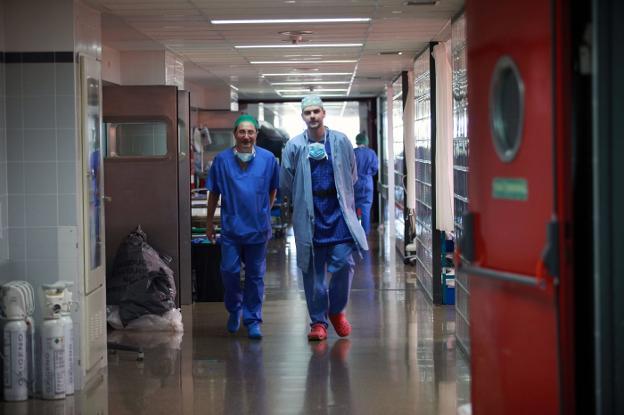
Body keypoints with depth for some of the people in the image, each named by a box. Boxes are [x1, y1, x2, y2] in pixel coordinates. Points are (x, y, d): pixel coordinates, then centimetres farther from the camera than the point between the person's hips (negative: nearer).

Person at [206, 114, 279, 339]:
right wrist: (209, 222, 10)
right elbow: (214, 193, 7)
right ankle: (234, 310, 24)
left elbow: (273, 190, 13)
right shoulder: (222, 159, -2)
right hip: (231, 226, 0)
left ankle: (253, 320, 16)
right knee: (229, 271, -2)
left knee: (255, 275, 6)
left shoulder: (268, 159, -2)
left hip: (258, 227, 0)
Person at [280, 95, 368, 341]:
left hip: (337, 210, 0)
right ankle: (318, 322, 12)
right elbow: (285, 182, 6)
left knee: (343, 263, -6)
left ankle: (336, 310, 17)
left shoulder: (340, 141, 4)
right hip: (308, 214, 0)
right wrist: (302, 201, 12)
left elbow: (352, 175, 13)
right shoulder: (294, 146, 0)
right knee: (312, 270, 3)